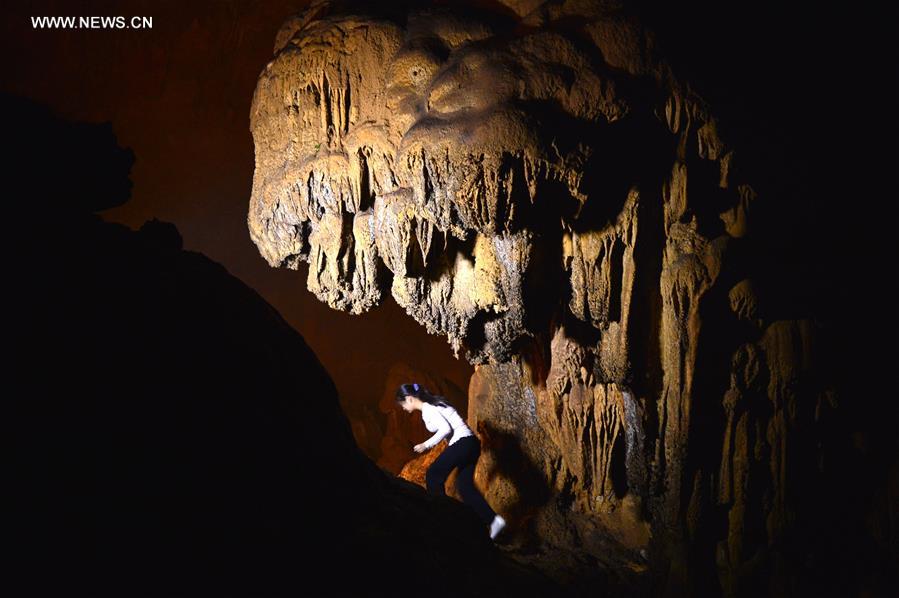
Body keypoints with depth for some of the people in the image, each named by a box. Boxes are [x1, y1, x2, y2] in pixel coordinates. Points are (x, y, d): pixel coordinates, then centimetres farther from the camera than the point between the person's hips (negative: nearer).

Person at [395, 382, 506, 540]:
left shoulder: (427, 409, -9)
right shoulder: (433, 403, 19)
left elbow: (445, 429, -20)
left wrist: (426, 445, -11)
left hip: (462, 443, -9)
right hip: (471, 443, 9)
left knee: (433, 475, 4)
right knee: (464, 485, 9)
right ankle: (493, 520, 2)